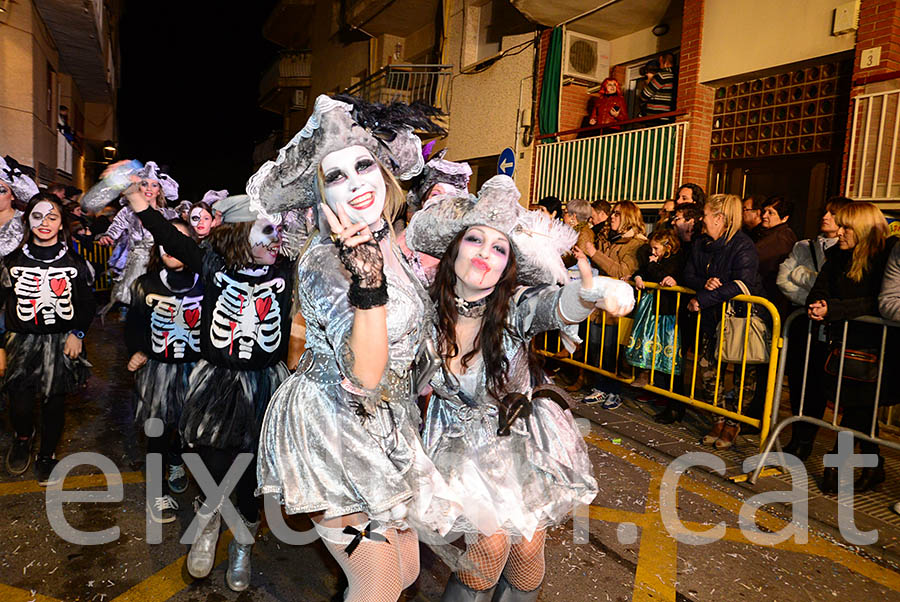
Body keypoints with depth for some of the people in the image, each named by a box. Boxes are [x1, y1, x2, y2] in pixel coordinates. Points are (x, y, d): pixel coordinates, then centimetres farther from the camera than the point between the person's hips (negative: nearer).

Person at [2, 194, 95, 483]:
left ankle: (47, 454, 29)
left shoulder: (74, 263, 2)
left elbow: (87, 304, 4)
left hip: (62, 342, 0)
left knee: (55, 402, 7)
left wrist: (77, 334, -5)